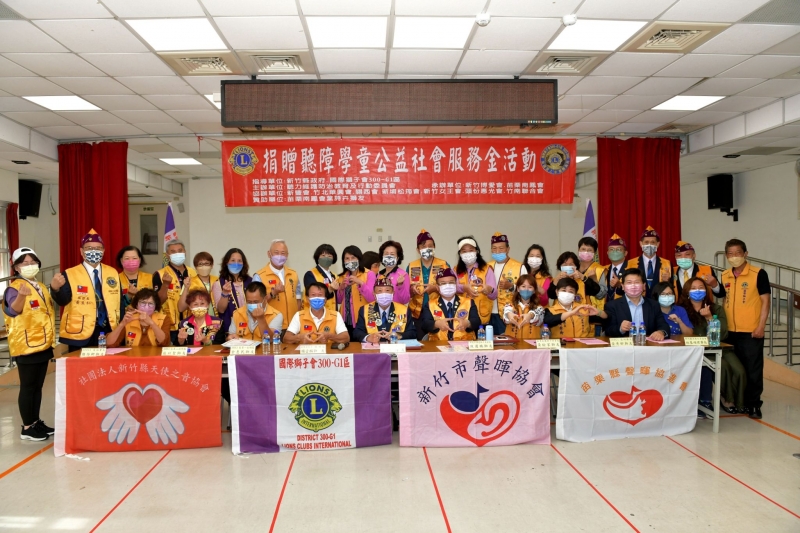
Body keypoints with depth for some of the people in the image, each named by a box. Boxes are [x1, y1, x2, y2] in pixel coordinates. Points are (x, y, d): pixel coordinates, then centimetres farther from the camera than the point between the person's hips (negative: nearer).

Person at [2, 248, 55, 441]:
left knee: (38, 386, 14)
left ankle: (36, 422, 23)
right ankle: (27, 428, 4)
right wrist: (21, 295, -50)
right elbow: (12, 310, -34)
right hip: (26, 345, -8)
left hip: (43, 344, 8)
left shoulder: (41, 287, 14)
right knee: (28, 386, -3)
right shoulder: (14, 287, -12)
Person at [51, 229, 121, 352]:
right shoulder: (70, 274, -3)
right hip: (80, 334, -3)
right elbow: (63, 301, -15)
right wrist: (56, 288, -37)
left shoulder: (113, 273, 9)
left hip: (108, 331, 3)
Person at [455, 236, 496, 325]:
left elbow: (494, 296, -5)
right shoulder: (456, 270, 9)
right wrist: (463, 288, -29)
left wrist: (489, 290, -28)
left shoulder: (486, 269, 3)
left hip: (481, 317, -1)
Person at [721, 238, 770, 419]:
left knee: (753, 369, 2)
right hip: (730, 331, 5)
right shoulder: (724, 276, 8)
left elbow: (765, 301, -7)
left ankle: (753, 404, 12)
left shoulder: (758, 274, -6)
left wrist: (761, 327, -13)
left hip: (751, 332, -5)